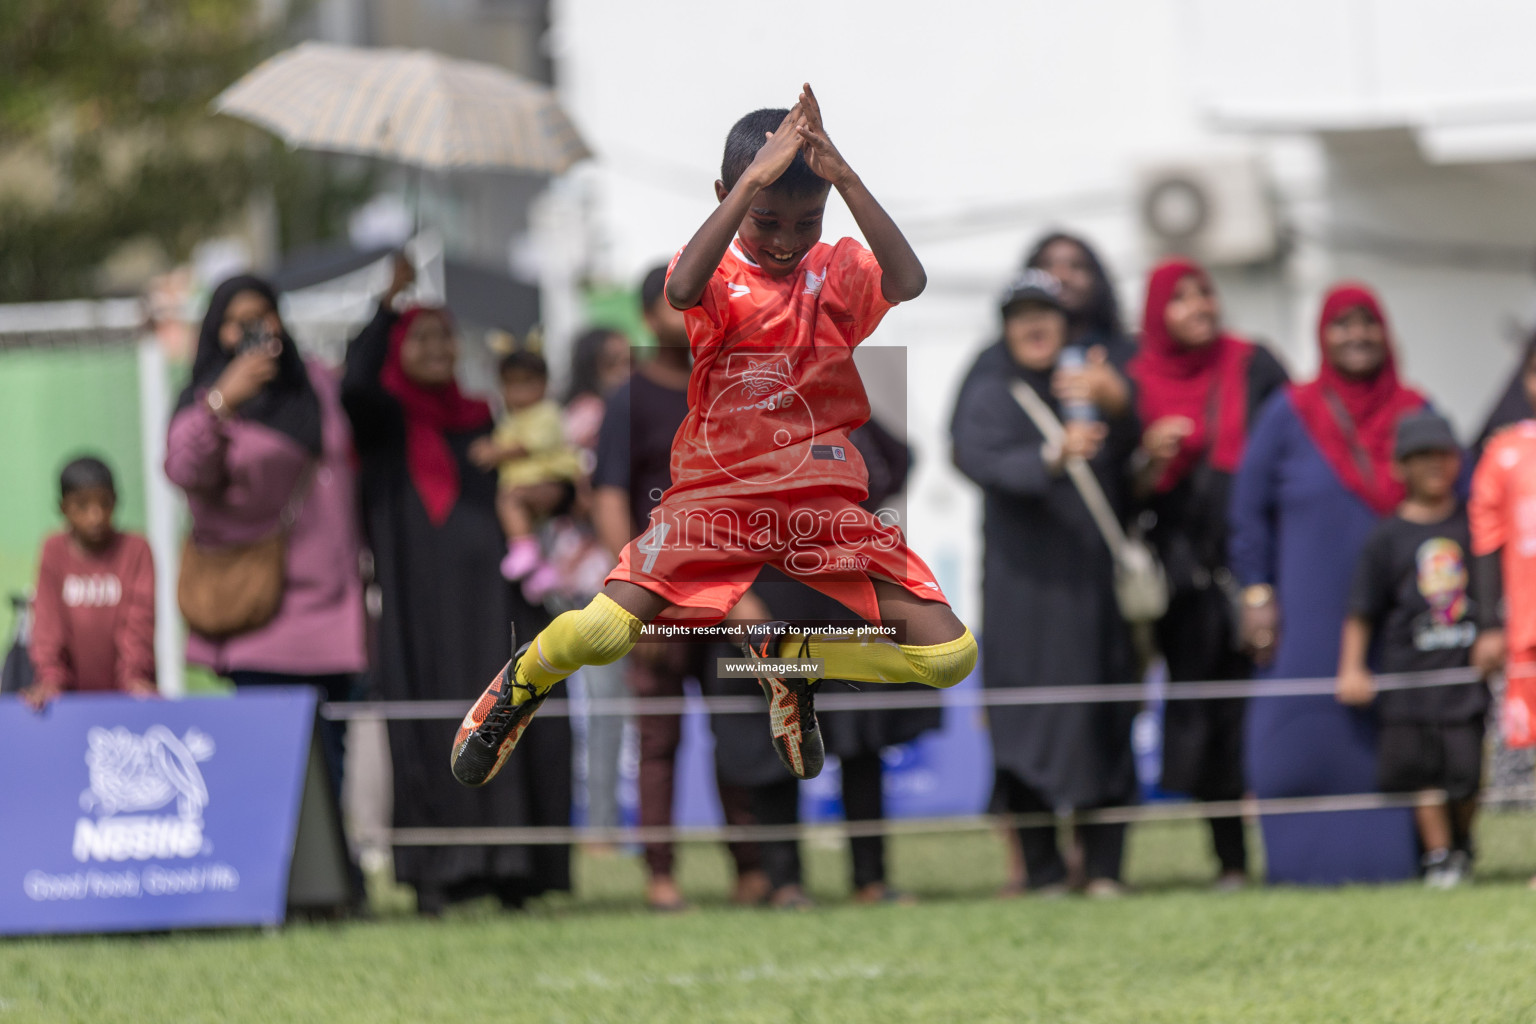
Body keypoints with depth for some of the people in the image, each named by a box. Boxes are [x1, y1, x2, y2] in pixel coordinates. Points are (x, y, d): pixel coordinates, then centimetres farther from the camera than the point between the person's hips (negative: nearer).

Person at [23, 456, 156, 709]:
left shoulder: (136, 550, 0)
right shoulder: (54, 552, 3)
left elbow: (139, 620, -6)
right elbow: (47, 620, -3)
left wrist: (135, 676, -18)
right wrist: (50, 677, -15)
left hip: (123, 690, -1)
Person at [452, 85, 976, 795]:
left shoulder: (839, 272, 6)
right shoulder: (714, 270, 0)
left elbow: (908, 283, -18)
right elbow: (682, 290, -26)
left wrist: (842, 174, -23)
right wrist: (757, 177, -30)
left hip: (825, 497, 2)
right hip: (717, 490, -2)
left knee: (950, 656, -13)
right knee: (600, 633, -24)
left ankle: (792, 658, 16)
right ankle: (523, 682, 16)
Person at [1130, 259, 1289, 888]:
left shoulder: (1253, 367, 6)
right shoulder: (1139, 383, 8)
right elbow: (1130, 488, 11)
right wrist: (1153, 456, -11)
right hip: (1187, 570, 1)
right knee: (1210, 716, -2)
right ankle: (1230, 857, 3)